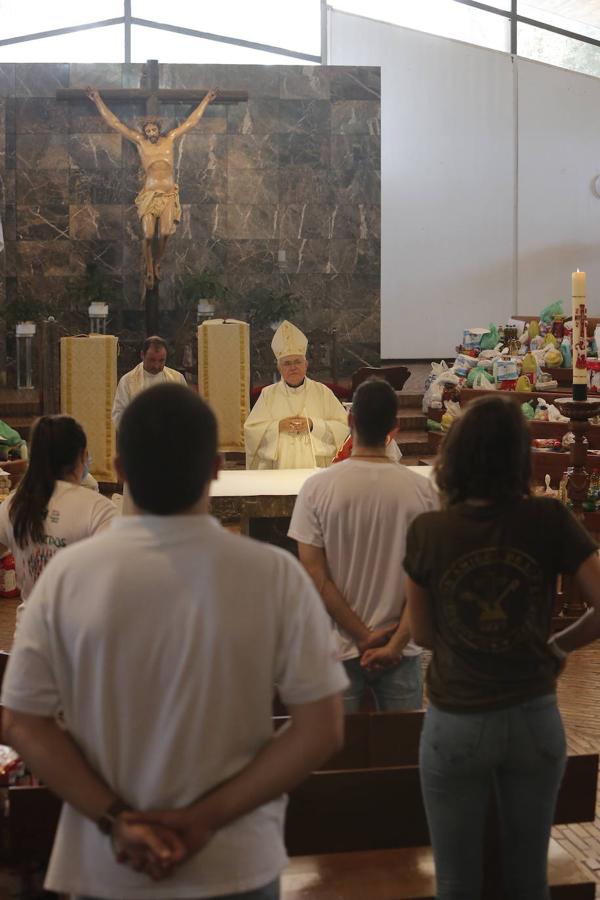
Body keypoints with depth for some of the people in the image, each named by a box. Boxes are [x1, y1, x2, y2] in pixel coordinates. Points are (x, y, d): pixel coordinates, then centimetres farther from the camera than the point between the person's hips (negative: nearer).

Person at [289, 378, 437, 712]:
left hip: (339, 649, 0)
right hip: (402, 653, 1)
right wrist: (395, 643, -6)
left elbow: (314, 575, -11)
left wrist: (363, 636, -6)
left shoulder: (317, 488, -11)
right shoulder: (423, 490, -9)